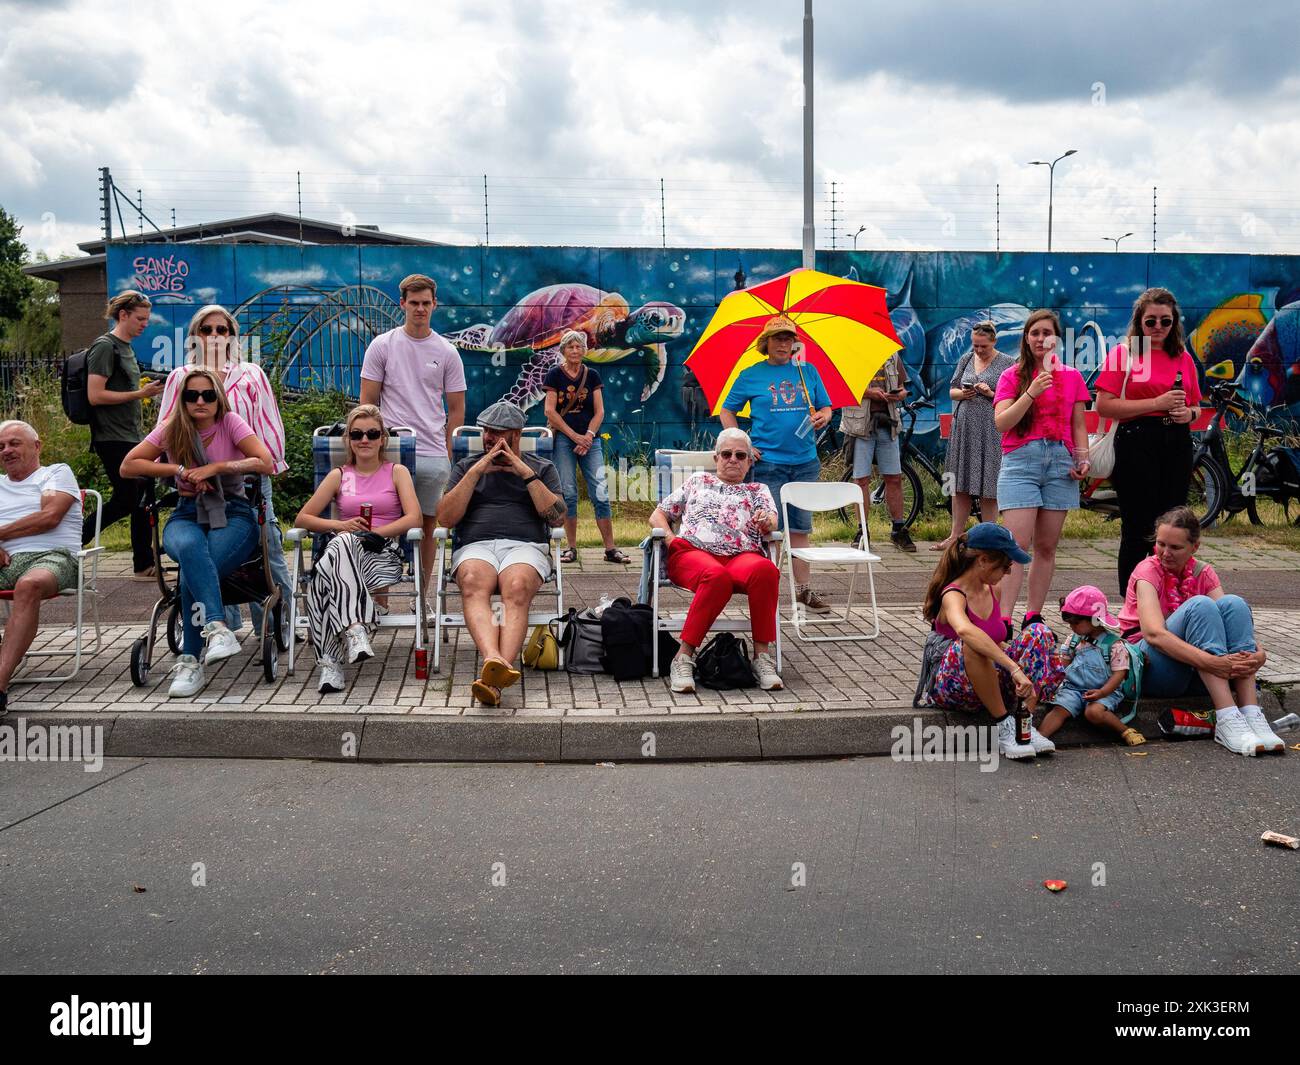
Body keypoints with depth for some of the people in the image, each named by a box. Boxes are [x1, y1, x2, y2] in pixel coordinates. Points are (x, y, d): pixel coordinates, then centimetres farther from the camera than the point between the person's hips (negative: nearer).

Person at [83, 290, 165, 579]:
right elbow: (95, 395, -20)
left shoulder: (125, 347, 17)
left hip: (131, 436, 10)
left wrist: (147, 387, 12)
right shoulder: (105, 347, -12)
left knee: (143, 498, 8)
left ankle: (144, 566, 13)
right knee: (125, 501, -9)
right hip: (113, 438, -10)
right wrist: (140, 394, -18)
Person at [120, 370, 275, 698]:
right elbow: (128, 466, 5)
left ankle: (190, 663, -30)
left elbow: (265, 463, -10)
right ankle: (218, 629, -49)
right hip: (187, 515, 2)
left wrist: (215, 467, -17)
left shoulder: (230, 423, 1)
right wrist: (180, 469, -7)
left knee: (192, 570, -33)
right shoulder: (171, 429, 8)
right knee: (190, 547, -39)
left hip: (232, 514, -2)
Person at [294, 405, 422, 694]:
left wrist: (375, 533, -14)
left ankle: (330, 661, -44)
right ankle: (355, 632, -52)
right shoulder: (338, 476, 21)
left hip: (384, 553, -1)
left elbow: (414, 518, 0)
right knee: (342, 542, -40)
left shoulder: (397, 472, 16)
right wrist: (340, 525, -5)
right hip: (343, 549, 2)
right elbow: (302, 519, 14)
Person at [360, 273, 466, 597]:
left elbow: (456, 408, 10)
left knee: (428, 527, 9)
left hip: (434, 455, 2)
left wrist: (449, 455, 4)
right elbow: (368, 401, 4)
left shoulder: (447, 353, 8)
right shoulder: (382, 346, 3)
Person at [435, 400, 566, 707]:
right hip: (475, 546, 1)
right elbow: (445, 518, 10)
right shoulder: (466, 466, 25)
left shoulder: (542, 468, 22)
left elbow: (557, 518, 6)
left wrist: (526, 473, 1)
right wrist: (476, 472, 3)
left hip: (525, 546, -1)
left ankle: (493, 675, -53)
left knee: (517, 588, -37)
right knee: (474, 583, -37)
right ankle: (495, 661, -58)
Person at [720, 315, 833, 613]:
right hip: (767, 463, -3)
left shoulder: (808, 371, 10)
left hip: (805, 462, 3)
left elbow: (826, 407, 14)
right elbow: (727, 412, 7)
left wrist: (823, 416, -10)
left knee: (800, 528, 7)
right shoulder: (751, 375, 3)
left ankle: (804, 589, 13)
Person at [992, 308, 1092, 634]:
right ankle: (1004, 620, -16)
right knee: (1018, 544, -13)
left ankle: (1033, 616, 10)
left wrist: (1083, 458, 2)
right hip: (1021, 461, -3)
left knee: (1046, 546, 4)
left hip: (1060, 461, 3)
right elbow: (1001, 422, -6)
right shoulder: (1012, 376, 7)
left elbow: (1079, 425, 17)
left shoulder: (1071, 376, 15)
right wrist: (1032, 392, -15)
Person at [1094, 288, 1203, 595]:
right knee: (1138, 530, -2)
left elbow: (1195, 406, 23)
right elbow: (1104, 406, -8)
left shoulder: (1184, 358, 14)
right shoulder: (1123, 353, 1)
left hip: (1177, 444, 4)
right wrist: (1156, 403, -14)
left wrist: (1189, 413, -2)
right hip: (1137, 444, -4)